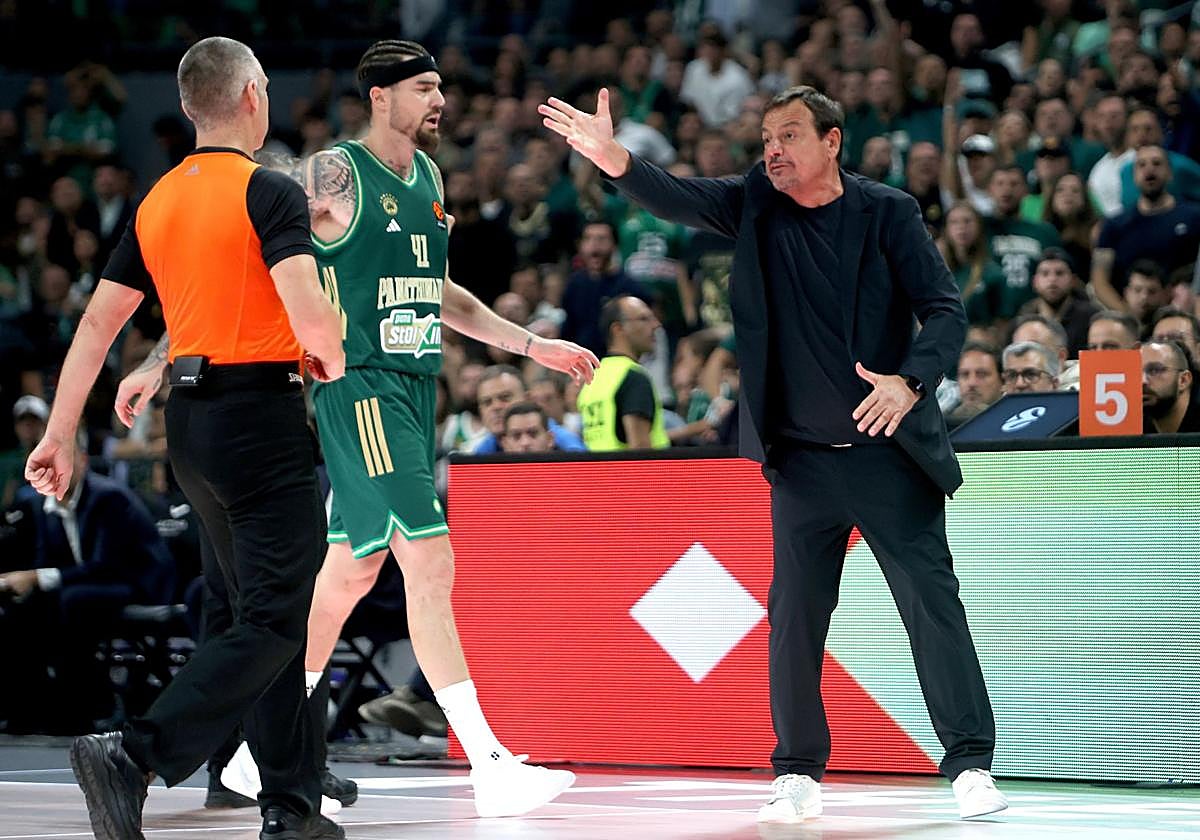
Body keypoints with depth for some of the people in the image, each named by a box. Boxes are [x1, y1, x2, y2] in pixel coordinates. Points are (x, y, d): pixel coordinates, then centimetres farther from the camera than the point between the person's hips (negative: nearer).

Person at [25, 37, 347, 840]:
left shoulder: (158, 201, 11)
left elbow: (98, 322, 12)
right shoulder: (268, 192, -11)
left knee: (268, 611, 16)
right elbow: (310, 314, -21)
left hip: (190, 414, 8)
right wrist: (332, 360, 1)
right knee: (274, 624, -7)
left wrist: (61, 433, 15)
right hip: (261, 416, -8)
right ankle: (132, 757, -21)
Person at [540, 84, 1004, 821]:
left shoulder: (887, 212, -4)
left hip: (890, 450, -2)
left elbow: (946, 309, -7)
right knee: (794, 616, 3)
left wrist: (911, 381, -26)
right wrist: (616, 161, -33)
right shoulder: (756, 205, 2)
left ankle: (971, 765, 0)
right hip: (802, 460, 3)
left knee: (932, 600, -5)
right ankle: (799, 774, 14)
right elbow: (679, 200, -13)